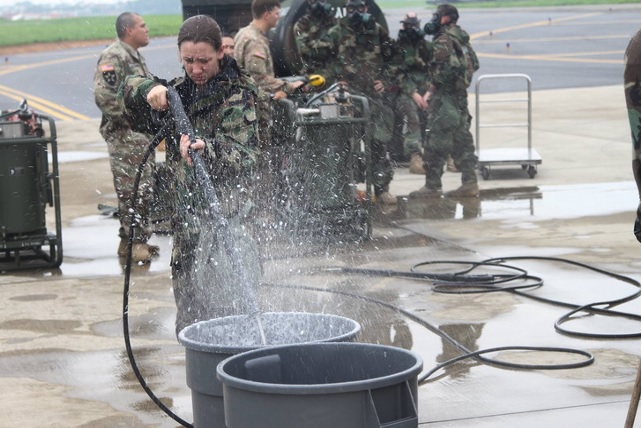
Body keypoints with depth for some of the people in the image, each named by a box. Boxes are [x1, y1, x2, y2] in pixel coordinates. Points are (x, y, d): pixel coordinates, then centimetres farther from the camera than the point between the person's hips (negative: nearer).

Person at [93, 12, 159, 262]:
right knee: (133, 190, -10)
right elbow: (104, 96, -23)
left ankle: (130, 241, 22)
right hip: (125, 135, -10)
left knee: (144, 188, 14)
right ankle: (134, 243, -6)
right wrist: (128, 117, -19)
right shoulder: (114, 57, -14)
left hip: (140, 133, 10)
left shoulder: (134, 56, 19)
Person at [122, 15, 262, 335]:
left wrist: (206, 150, -40)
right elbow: (130, 90, 16)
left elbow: (243, 154, -19)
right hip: (187, 215, 7)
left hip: (225, 216, -7)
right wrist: (151, 90, -8)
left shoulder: (238, 93, -9)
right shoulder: (181, 90, 12)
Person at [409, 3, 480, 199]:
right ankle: (470, 183, 11)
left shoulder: (443, 41, -14)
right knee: (462, 139, 11)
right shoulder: (461, 38, 14)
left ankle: (432, 186, -1)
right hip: (461, 94, 9)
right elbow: (474, 64, 19)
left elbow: (449, 67, -25)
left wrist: (435, 84, -13)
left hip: (444, 95, -9)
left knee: (436, 141, -4)